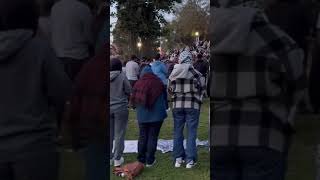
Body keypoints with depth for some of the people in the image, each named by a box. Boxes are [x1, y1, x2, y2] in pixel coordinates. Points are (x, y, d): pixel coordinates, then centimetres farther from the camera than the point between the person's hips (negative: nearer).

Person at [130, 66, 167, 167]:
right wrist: (164, 108, 18)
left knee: (142, 137, 13)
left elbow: (133, 100, 4)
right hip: (156, 115, -2)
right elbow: (164, 97, 1)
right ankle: (150, 160, 8)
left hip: (142, 116, 2)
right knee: (153, 137, 5)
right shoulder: (158, 83, -8)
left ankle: (141, 159, 18)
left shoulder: (138, 84, -2)